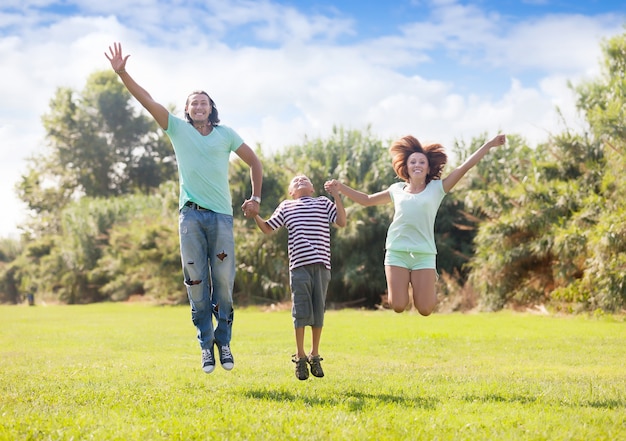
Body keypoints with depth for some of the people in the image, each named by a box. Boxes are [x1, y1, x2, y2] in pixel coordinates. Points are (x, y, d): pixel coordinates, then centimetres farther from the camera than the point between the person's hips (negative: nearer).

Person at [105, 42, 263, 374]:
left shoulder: (226, 134, 12)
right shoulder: (177, 129, 11)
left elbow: (254, 162, 20)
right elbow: (147, 100, 2)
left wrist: (256, 198, 13)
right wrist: (121, 73, -8)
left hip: (221, 215, 0)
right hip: (190, 215, 0)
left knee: (223, 283, -2)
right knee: (196, 284, -1)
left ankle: (224, 341, 10)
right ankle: (206, 345, 7)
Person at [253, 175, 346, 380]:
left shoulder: (324, 203, 17)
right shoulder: (286, 206, 18)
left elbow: (342, 222, 6)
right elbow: (267, 228, 17)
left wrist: (337, 197, -3)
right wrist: (254, 215, 1)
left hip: (321, 264, 1)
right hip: (299, 264, -1)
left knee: (318, 311, 4)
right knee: (301, 311, -4)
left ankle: (315, 356, 16)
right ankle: (300, 357, 7)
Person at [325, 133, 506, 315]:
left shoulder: (437, 188, 6)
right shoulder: (397, 190, 12)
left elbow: (465, 166, 2)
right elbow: (367, 200, 22)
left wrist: (490, 144, -3)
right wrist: (340, 187, 13)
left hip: (424, 254, -1)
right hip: (396, 252, 1)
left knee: (425, 310, -6)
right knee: (398, 306, -6)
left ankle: (431, 282, 27)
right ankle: (403, 283, 28)